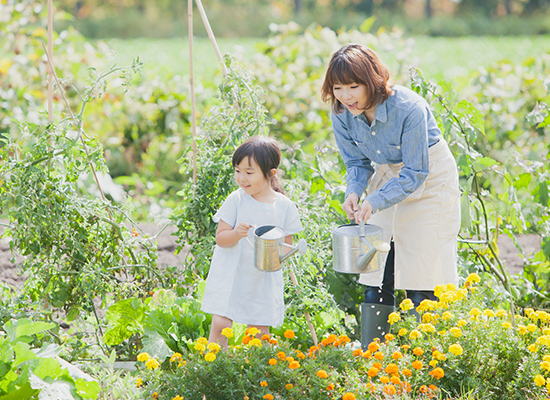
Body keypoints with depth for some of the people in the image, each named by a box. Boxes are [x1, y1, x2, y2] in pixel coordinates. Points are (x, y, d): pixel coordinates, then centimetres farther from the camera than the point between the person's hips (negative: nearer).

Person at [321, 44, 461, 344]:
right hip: (387, 178, 5)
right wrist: (354, 192, -20)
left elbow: (416, 173, -26)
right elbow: (358, 163, 1)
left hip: (430, 181, -5)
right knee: (376, 277, 1)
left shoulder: (409, 108, -31)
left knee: (421, 281, -8)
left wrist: (375, 201, -36)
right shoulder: (342, 114, -14)